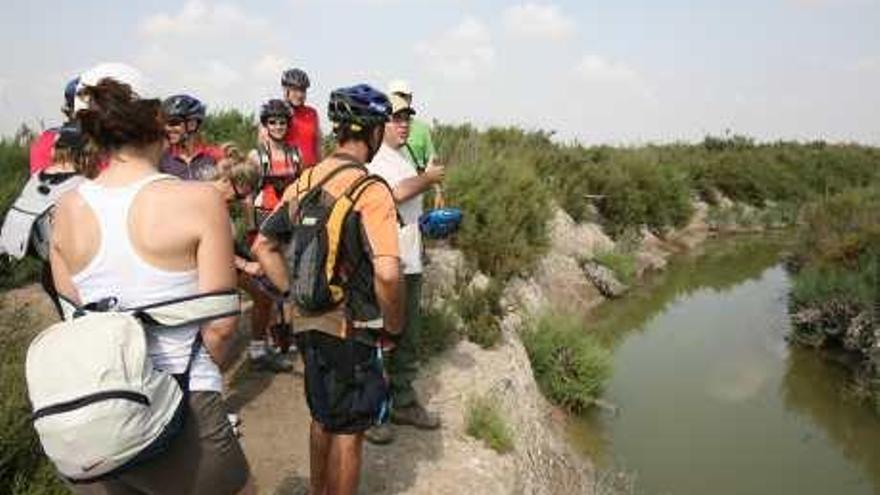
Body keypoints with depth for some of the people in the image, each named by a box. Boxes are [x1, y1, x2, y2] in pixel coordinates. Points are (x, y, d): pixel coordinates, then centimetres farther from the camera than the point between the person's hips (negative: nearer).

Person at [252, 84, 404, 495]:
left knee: (322, 419, 26)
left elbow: (262, 247, 7)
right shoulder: (370, 190, -20)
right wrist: (394, 322, -13)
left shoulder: (304, 181, 2)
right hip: (353, 330, -7)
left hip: (309, 323, 7)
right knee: (348, 432, 10)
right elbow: (387, 273, -29)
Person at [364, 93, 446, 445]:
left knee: (407, 338, 17)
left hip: (409, 262, 9)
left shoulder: (403, 155, 18)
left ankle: (403, 403, 32)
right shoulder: (373, 158, -12)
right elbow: (397, 192, -27)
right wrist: (429, 178, -11)